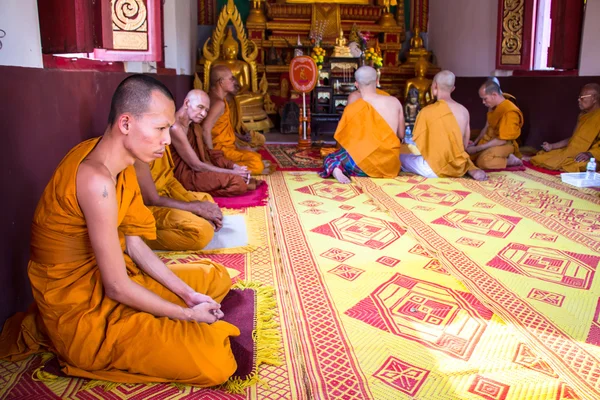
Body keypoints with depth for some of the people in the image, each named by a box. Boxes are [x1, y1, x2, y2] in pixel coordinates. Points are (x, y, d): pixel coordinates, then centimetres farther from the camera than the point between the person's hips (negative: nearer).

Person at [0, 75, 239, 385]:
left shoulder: (116, 161, 0)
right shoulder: (97, 179, -29)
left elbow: (134, 244, 4)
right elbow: (117, 287, -24)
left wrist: (187, 294, -2)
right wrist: (188, 315, -12)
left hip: (101, 278, 9)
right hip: (80, 310, -9)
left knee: (215, 277, 17)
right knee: (215, 362, -19)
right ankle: (79, 353, -1)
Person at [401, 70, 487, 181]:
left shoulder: (427, 111, -12)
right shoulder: (464, 111, 2)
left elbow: (417, 142, -5)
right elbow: (464, 145, 9)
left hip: (436, 169, -4)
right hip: (459, 168, 4)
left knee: (401, 157, 16)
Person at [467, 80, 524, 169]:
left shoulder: (510, 112, -23)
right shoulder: (493, 107, 6)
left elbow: (502, 140, -23)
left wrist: (477, 148, -22)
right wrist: (474, 143, 3)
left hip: (504, 145, -9)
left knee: (482, 162, -34)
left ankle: (510, 160, -10)